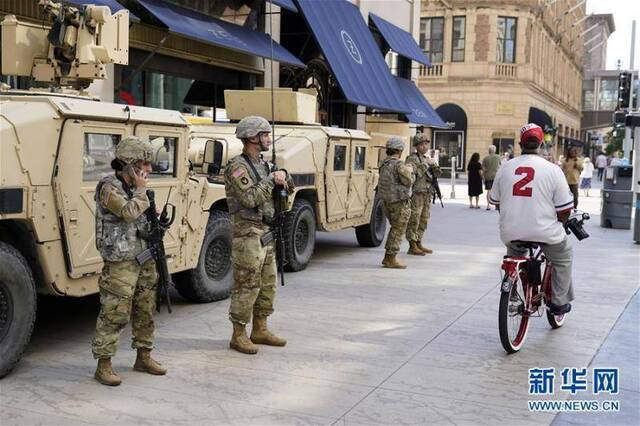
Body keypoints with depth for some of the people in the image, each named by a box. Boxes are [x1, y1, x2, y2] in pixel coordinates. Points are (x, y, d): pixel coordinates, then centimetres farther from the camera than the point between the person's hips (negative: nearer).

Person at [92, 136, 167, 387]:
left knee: (145, 312, 15)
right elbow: (130, 213, -29)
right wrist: (141, 189, -14)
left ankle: (143, 357, 28)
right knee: (114, 316, -4)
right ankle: (103, 366, 5)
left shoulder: (136, 188, 13)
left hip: (145, 261, 8)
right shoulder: (109, 188, -13)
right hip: (121, 264, -8)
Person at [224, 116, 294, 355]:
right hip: (248, 234, -9)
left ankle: (260, 330, 26)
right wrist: (271, 179, -17)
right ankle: (238, 336, 7)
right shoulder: (237, 167, -13)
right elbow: (250, 198, -25)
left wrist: (283, 181, -2)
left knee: (268, 285, 14)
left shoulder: (264, 165, 13)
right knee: (246, 286, -3)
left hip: (267, 234, 9)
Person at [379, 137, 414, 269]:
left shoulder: (384, 164, 9)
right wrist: (410, 171, 2)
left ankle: (387, 257, 22)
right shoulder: (399, 164, -17)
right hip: (400, 202, -9)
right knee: (398, 230, 1)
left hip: (387, 201, 9)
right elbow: (408, 182, -16)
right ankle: (391, 259, 4)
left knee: (395, 229, 20)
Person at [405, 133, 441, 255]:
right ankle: (412, 247, -4)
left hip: (427, 194, 8)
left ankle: (419, 244, 22)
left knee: (423, 221, 13)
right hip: (416, 194, -8)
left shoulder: (427, 159, 16)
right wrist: (426, 164, -22)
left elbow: (438, 173, 9)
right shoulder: (412, 158, -8)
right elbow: (414, 173, -23)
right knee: (413, 220, -6)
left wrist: (433, 165, -7)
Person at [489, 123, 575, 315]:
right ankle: (559, 301, 26)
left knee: (514, 257, 33)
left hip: (511, 232, 3)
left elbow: (495, 201, 13)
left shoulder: (505, 168, 3)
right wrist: (557, 222, 16)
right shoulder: (553, 170, -7)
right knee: (563, 257, 25)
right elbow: (564, 210, -6)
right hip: (544, 232, -3)